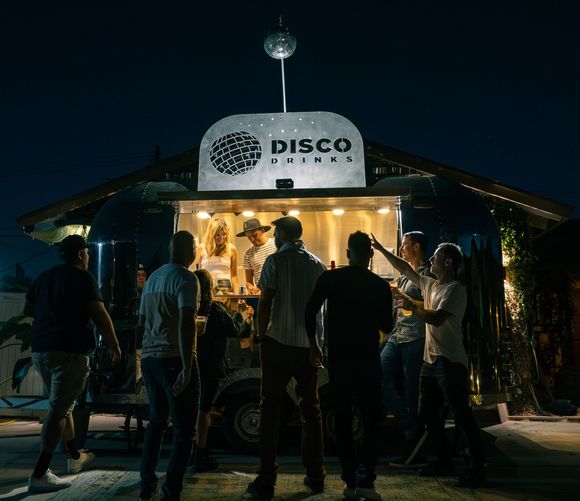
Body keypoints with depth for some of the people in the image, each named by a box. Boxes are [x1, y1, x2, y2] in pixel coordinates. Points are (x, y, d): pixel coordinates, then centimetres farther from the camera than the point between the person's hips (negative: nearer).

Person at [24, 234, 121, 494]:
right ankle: (39, 475, -7)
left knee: (62, 405, 20)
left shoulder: (44, 276, 14)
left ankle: (75, 457, 33)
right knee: (58, 411, -6)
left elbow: (28, 309, 23)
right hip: (69, 351, -8)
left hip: (40, 350, 8)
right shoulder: (83, 277, -7)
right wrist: (114, 346, -3)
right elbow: (100, 316, -12)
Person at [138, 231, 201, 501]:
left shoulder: (152, 278, 13)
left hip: (149, 358, 8)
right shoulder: (186, 278, -11)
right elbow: (186, 323, -23)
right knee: (184, 429, 1)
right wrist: (187, 368, -25)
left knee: (156, 422, 20)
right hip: (174, 359, -8)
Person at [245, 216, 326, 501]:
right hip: (310, 344, 4)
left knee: (270, 409, 2)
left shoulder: (275, 261, -5)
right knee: (311, 408, 13)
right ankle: (315, 476, 19)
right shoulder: (316, 263, 7)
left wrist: (262, 337, 0)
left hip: (279, 341, -4)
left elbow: (265, 303, -10)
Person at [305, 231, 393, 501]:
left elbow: (310, 313, -5)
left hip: (338, 358, 1)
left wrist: (314, 345, 8)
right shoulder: (381, 285, -1)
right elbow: (387, 326, 8)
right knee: (371, 419, 8)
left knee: (342, 420, 9)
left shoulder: (330, 278, -2)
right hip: (368, 359, 0)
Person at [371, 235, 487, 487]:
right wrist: (381, 249, 25)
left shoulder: (455, 289, -12)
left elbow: (437, 318, -24)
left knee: (462, 416, -7)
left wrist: (411, 306, -14)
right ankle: (444, 462, 26)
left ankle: (477, 469, 2)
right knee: (428, 413, 14)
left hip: (450, 362, -9)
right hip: (430, 360, 9)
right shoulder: (430, 284, 13)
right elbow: (405, 269, 23)